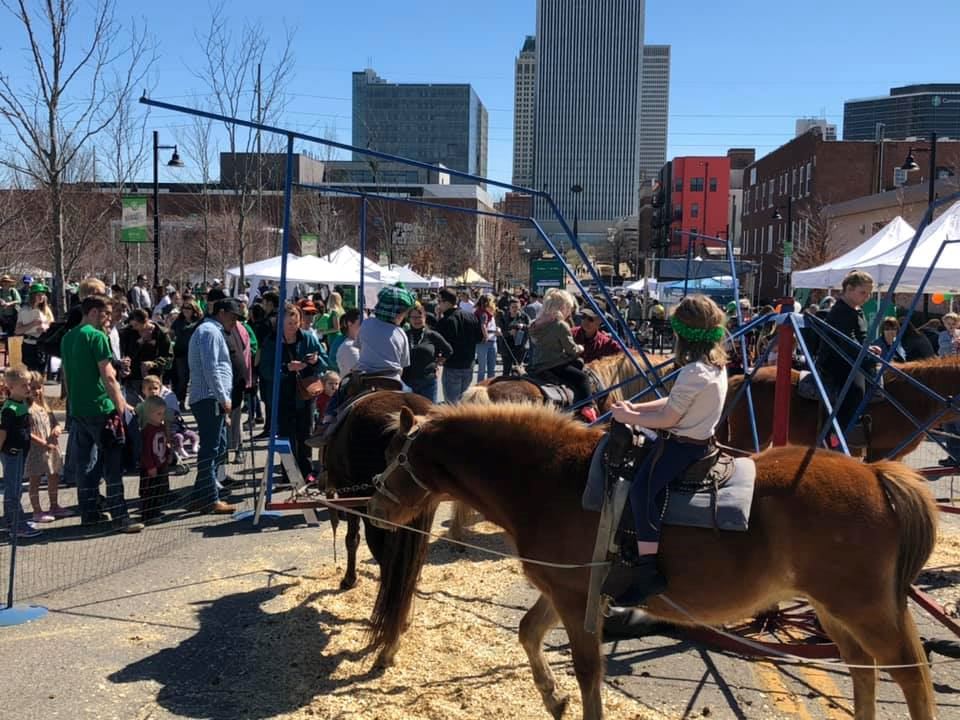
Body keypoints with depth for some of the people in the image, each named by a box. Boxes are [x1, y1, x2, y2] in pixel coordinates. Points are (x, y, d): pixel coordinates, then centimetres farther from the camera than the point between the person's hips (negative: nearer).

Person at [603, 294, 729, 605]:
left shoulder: (693, 373, -23)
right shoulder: (716, 364, 8)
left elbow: (667, 419, -18)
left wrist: (629, 417, -5)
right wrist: (636, 408, 8)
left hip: (681, 446, -11)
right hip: (700, 440, 11)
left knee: (641, 490, -21)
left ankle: (647, 570, -25)